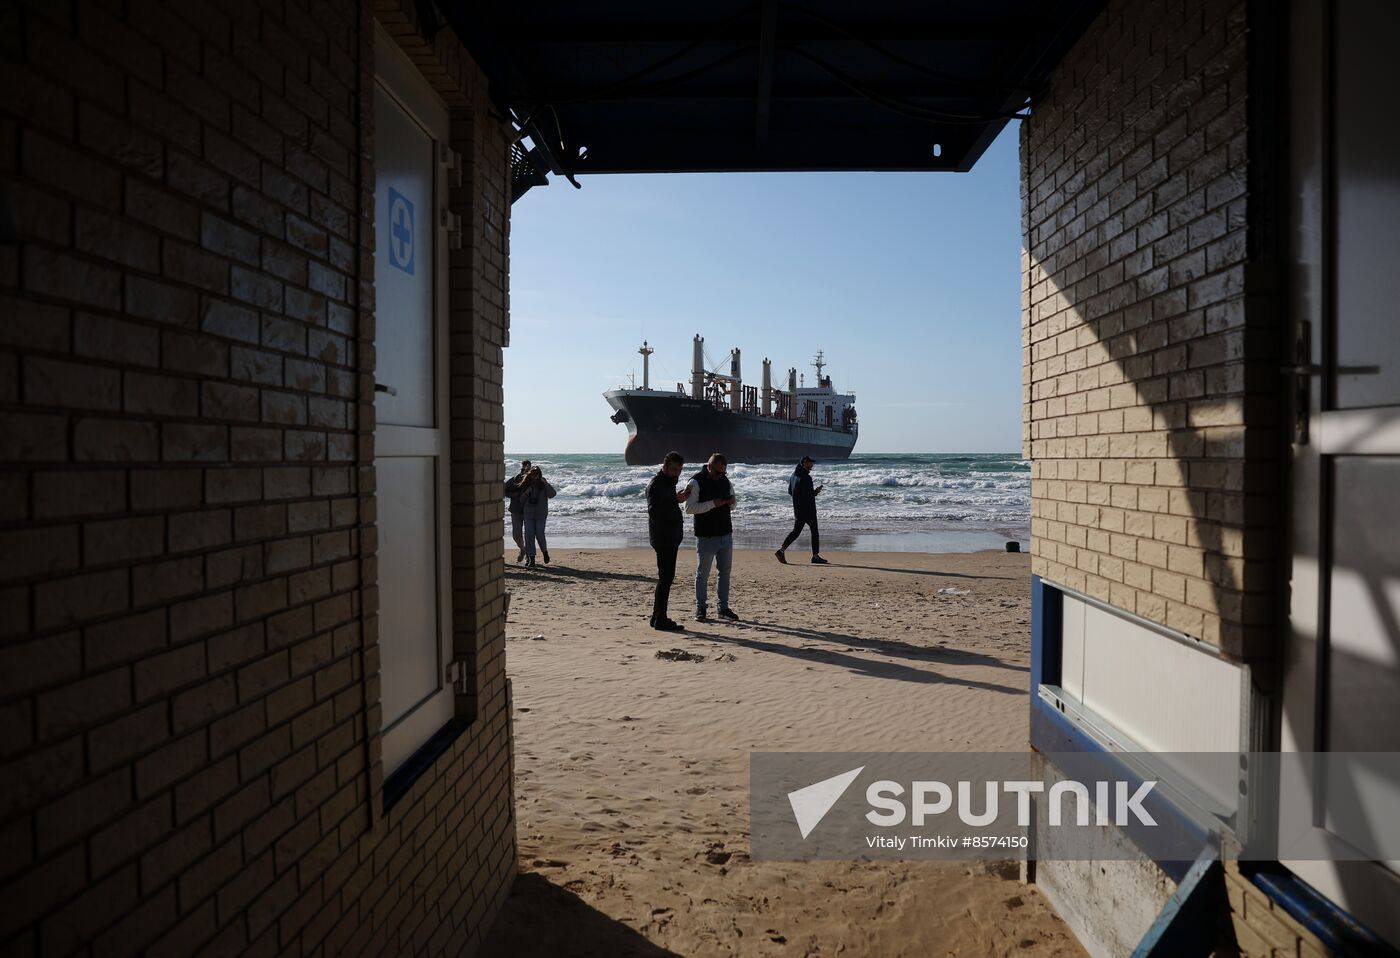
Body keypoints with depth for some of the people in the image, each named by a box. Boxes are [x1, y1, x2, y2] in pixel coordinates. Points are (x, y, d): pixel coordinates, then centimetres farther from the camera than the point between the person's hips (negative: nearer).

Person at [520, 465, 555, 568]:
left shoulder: (543, 485, -1)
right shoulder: (527, 484, 8)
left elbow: (551, 494, -15)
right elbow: (521, 499, 12)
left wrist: (546, 483, -25)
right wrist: (526, 493, -8)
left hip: (541, 514, -3)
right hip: (528, 514, 3)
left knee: (539, 534, -5)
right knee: (529, 536, -1)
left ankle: (545, 551, 25)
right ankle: (531, 560, 3)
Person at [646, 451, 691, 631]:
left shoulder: (669, 482, 18)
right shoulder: (655, 484, -13)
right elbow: (654, 510, -24)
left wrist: (680, 498, 10)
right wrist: (676, 500, -29)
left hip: (671, 538, 10)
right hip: (663, 538, -10)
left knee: (666, 577, 13)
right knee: (666, 577, -10)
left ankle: (657, 616, 21)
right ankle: (660, 620, -8)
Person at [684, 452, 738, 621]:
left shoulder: (725, 480, 10)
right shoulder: (696, 482, -10)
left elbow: (732, 506, 20)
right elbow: (689, 508, -18)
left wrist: (732, 502, -5)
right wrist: (713, 504, -25)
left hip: (726, 535, 6)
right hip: (706, 536, -6)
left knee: (725, 573, 10)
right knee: (703, 574, 2)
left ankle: (724, 607, 19)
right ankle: (700, 609, 13)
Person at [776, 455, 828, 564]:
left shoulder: (793, 475, 9)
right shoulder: (806, 478, -19)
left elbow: (790, 491, 17)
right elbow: (808, 495, -25)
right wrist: (816, 491, -6)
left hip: (797, 509, 8)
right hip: (808, 510, -8)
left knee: (796, 531, 11)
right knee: (814, 532, 5)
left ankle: (781, 549, -2)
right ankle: (815, 556, 10)